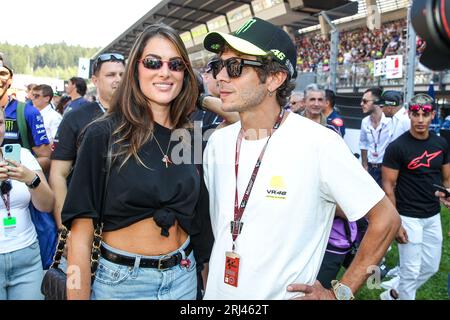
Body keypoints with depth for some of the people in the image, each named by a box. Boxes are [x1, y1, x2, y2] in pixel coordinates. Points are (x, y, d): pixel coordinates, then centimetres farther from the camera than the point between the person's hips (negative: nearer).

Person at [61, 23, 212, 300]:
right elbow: (81, 231, -12)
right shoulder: (104, 135, -12)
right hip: (122, 279, -4)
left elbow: (199, 214, 8)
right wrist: (79, 295, -12)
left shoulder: (189, 138, 0)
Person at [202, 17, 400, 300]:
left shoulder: (319, 143, -20)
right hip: (217, 291, 5)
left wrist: (340, 293, -11)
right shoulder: (218, 141, -4)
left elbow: (386, 218, -12)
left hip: (285, 293, -4)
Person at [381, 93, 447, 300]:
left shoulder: (441, 144, 3)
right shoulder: (397, 147, -14)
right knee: (411, 271, 3)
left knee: (431, 268, 17)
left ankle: (395, 294, 35)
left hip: (433, 216, 6)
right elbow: (388, 186, -13)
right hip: (408, 217, -6)